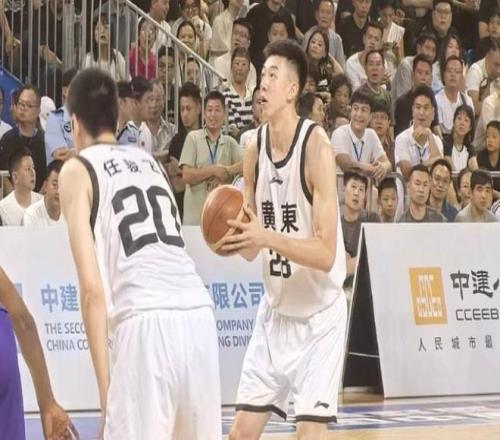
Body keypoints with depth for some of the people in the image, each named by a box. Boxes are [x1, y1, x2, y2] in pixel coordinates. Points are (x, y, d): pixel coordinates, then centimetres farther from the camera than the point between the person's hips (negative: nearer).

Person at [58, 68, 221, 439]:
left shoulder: (77, 170, 10)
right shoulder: (150, 162, 27)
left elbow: (92, 287, 0)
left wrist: (105, 384, -1)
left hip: (146, 322, -6)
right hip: (200, 315, 6)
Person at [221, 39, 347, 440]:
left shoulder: (316, 145, -18)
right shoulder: (255, 150, 1)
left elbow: (326, 254, -22)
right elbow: (254, 251, 6)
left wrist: (267, 237, -34)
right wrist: (238, 237, -16)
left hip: (320, 313, -6)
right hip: (276, 309, 6)